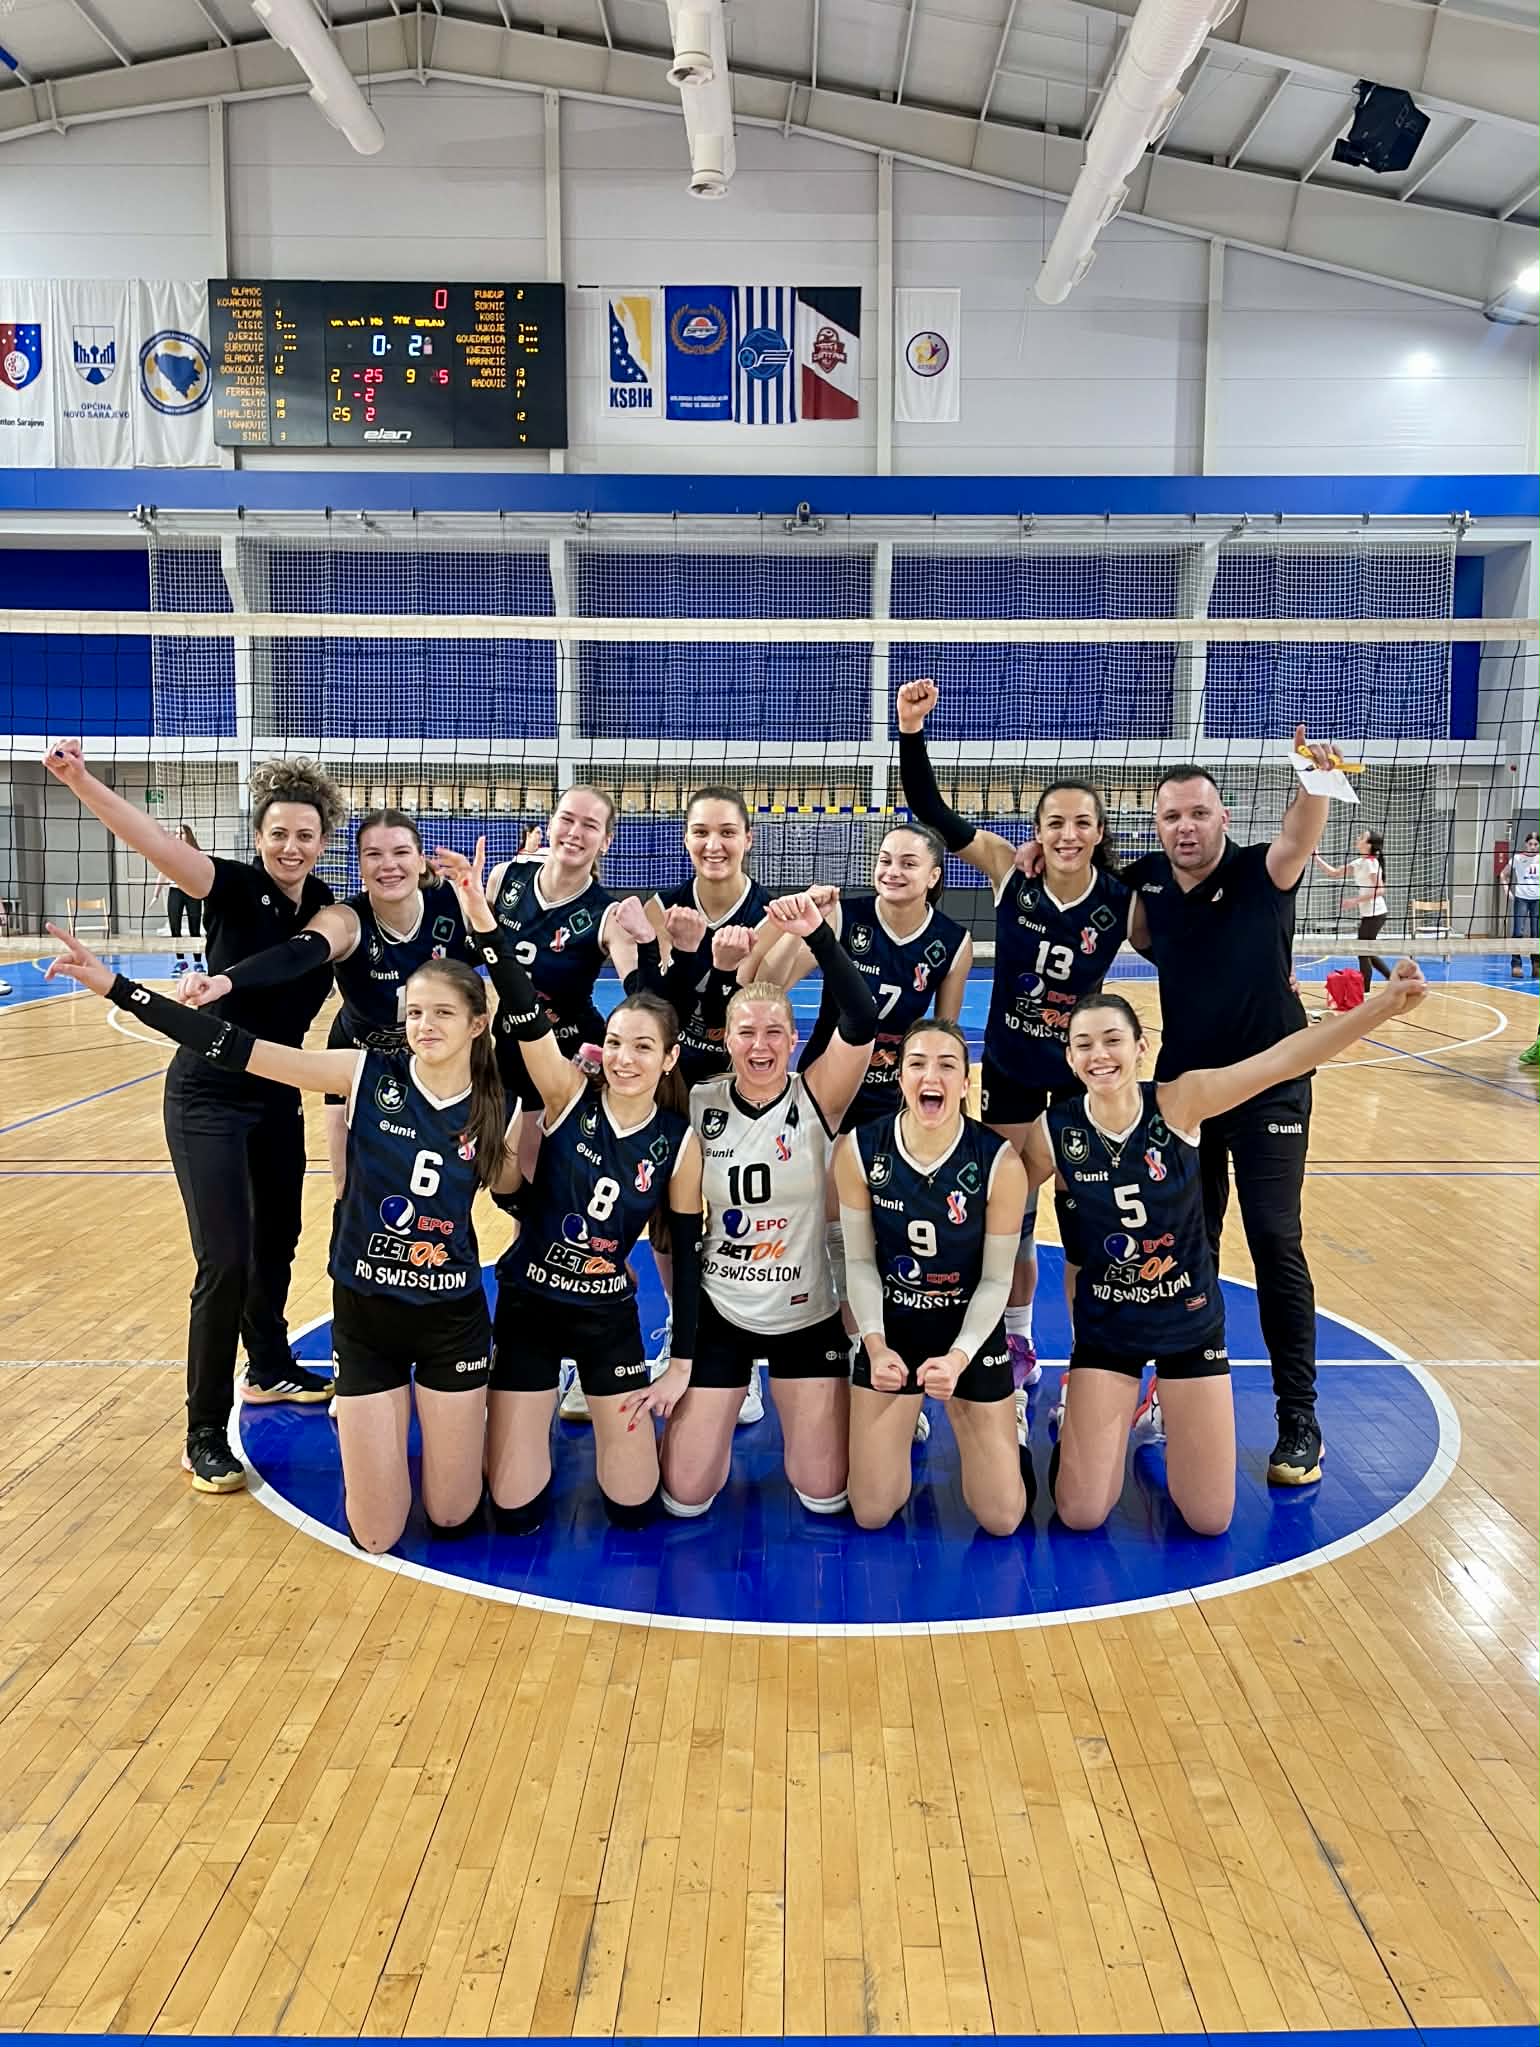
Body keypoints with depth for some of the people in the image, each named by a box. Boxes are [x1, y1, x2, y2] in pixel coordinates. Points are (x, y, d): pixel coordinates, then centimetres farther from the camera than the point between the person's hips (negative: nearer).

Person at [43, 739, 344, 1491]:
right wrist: (81, 781, -51)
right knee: (225, 1263, -10)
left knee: (277, 1241, 20)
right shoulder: (235, 888, -17)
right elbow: (160, 846, -34)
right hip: (208, 1100, -6)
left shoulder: (324, 902, -1)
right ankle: (205, 1433, 5)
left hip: (279, 1096, 6)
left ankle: (269, 1369, 42)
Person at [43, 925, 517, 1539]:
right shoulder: (368, 1075, -13)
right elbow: (238, 1050, -17)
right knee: (375, 1536, 6)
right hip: (364, 1315, -1)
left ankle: (465, 1415, 39)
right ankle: (359, 1422, 34)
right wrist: (117, 987, -22)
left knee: (452, 1520, 10)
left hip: (453, 1321, 1)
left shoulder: (485, 1110, -6)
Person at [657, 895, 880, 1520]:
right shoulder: (699, 1105, -8)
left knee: (824, 1495, 8)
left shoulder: (816, 1099, -14)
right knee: (684, 1496, 6)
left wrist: (818, 935, -39)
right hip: (719, 1314, 1)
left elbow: (862, 1023, -29)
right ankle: (726, 1402, 35)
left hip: (807, 1316, -1)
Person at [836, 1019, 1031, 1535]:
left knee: (1002, 1519, 6)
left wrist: (959, 1356, -25)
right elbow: (860, 1260, -7)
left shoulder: (1000, 1163, -21)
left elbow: (996, 1278, -12)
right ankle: (908, 1423, 37)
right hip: (889, 1329, 1)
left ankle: (1009, 1428, 37)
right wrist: (875, 1345, -20)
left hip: (973, 1333, -1)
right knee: (871, 1515, 7)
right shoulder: (858, 1150, -17)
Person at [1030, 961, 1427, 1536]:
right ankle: (1089, 1418, 30)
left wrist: (1383, 1004, -38)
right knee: (1081, 1515, -2)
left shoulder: (1178, 1103, -17)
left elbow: (1280, 1060, -28)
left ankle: (1170, 1411, 35)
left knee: (1209, 1520, 5)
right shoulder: (1054, 1135, -15)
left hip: (1189, 1321, 0)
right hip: (1106, 1327, 0)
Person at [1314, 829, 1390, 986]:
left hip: (1374, 914, -9)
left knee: (1363, 953, -3)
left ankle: (1364, 992, 3)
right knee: (1367, 953, 16)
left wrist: (1356, 900, -22)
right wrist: (1315, 856, 3)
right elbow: (1333, 873, 10)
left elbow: (1379, 890, -21)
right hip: (1368, 914, 9)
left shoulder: (1370, 863, -14)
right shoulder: (1359, 864, 10)